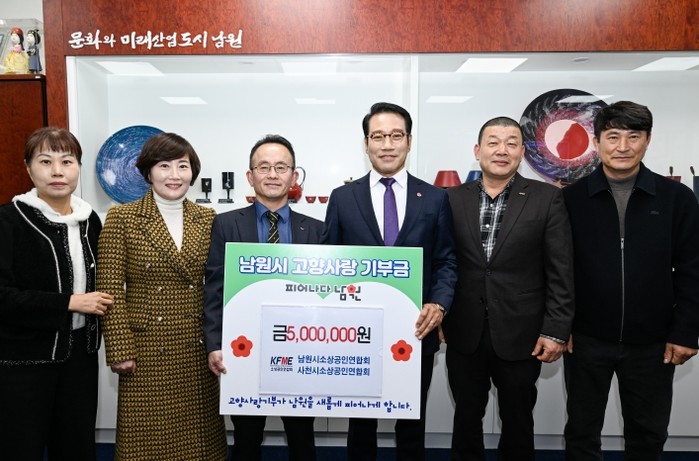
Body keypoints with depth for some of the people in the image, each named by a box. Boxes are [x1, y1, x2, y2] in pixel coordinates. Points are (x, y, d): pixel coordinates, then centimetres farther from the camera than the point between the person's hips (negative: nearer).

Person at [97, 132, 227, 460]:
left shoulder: (207, 219, 5)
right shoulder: (121, 218, -4)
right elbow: (111, 289, -6)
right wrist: (120, 351, -9)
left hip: (197, 349, 3)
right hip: (146, 350, -2)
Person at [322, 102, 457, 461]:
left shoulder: (435, 198, 2)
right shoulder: (343, 198, 2)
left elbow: (446, 261, 2)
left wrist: (439, 304, -15)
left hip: (416, 331, 1)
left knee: (412, 423, 17)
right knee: (360, 422, 18)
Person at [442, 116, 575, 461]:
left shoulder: (547, 198, -4)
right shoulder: (453, 198, 2)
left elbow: (561, 272, -5)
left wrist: (556, 330, -8)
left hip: (521, 335, -1)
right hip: (464, 334, 2)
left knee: (518, 422, 16)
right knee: (466, 419, 17)